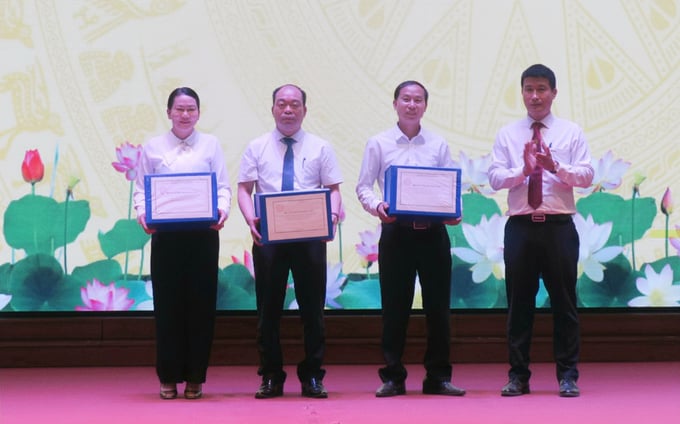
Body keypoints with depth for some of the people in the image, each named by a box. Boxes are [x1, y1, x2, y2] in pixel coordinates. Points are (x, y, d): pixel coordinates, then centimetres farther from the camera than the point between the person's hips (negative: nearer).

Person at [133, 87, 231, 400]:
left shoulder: (210, 145, 8)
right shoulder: (152, 148, 9)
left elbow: (223, 186, 3)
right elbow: (141, 189, 8)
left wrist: (222, 210, -16)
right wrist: (142, 213, -12)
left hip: (203, 233, 0)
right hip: (165, 234, 0)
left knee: (201, 303, 1)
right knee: (167, 304, 1)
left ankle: (195, 377, 10)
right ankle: (169, 377, 10)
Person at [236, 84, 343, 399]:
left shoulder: (320, 148, 8)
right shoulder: (257, 148, 8)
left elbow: (333, 189, 4)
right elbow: (244, 188, 2)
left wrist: (332, 215, -16)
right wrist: (250, 219, -16)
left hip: (310, 235, 0)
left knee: (312, 308, 3)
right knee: (269, 308, 4)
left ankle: (312, 377, 12)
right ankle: (271, 378, 12)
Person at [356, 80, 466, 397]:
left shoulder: (438, 145, 9)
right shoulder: (379, 144, 5)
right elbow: (363, 187, 3)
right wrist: (377, 207, -17)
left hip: (433, 231, 1)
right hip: (395, 231, -1)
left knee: (438, 305, 3)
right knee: (394, 306, 2)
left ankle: (438, 377, 12)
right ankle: (392, 377, 10)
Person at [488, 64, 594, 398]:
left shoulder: (571, 132, 6)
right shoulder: (507, 134, 8)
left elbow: (587, 176, -2)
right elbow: (494, 178, -1)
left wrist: (555, 167, -17)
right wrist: (523, 170, -18)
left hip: (559, 226, -1)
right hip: (520, 226, 1)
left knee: (564, 301, 3)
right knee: (519, 302, 6)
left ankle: (568, 376, 9)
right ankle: (518, 376, 13)